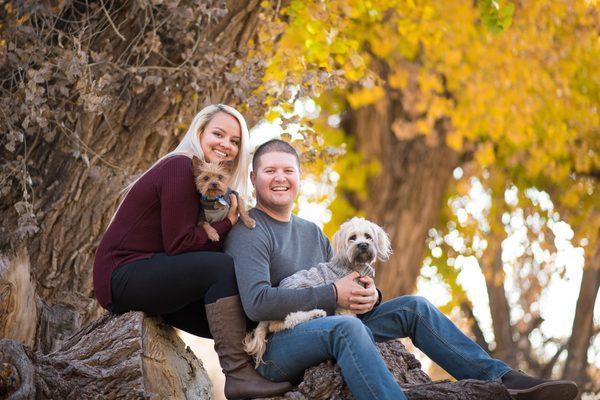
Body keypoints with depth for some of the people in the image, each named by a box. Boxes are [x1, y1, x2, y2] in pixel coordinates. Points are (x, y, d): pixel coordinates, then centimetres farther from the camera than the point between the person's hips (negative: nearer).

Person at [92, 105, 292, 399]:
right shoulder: (180, 167, -12)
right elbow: (178, 244, -19)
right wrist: (229, 222, -9)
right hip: (123, 276, -10)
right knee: (223, 267, -25)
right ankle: (237, 375, -28)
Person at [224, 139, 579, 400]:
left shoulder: (312, 233, 19)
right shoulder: (249, 234, -8)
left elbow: (340, 285, 17)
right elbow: (257, 303, -23)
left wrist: (367, 295, -8)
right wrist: (333, 296, -18)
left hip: (324, 331, 8)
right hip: (274, 348, -8)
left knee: (414, 307, -1)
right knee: (345, 326, -37)